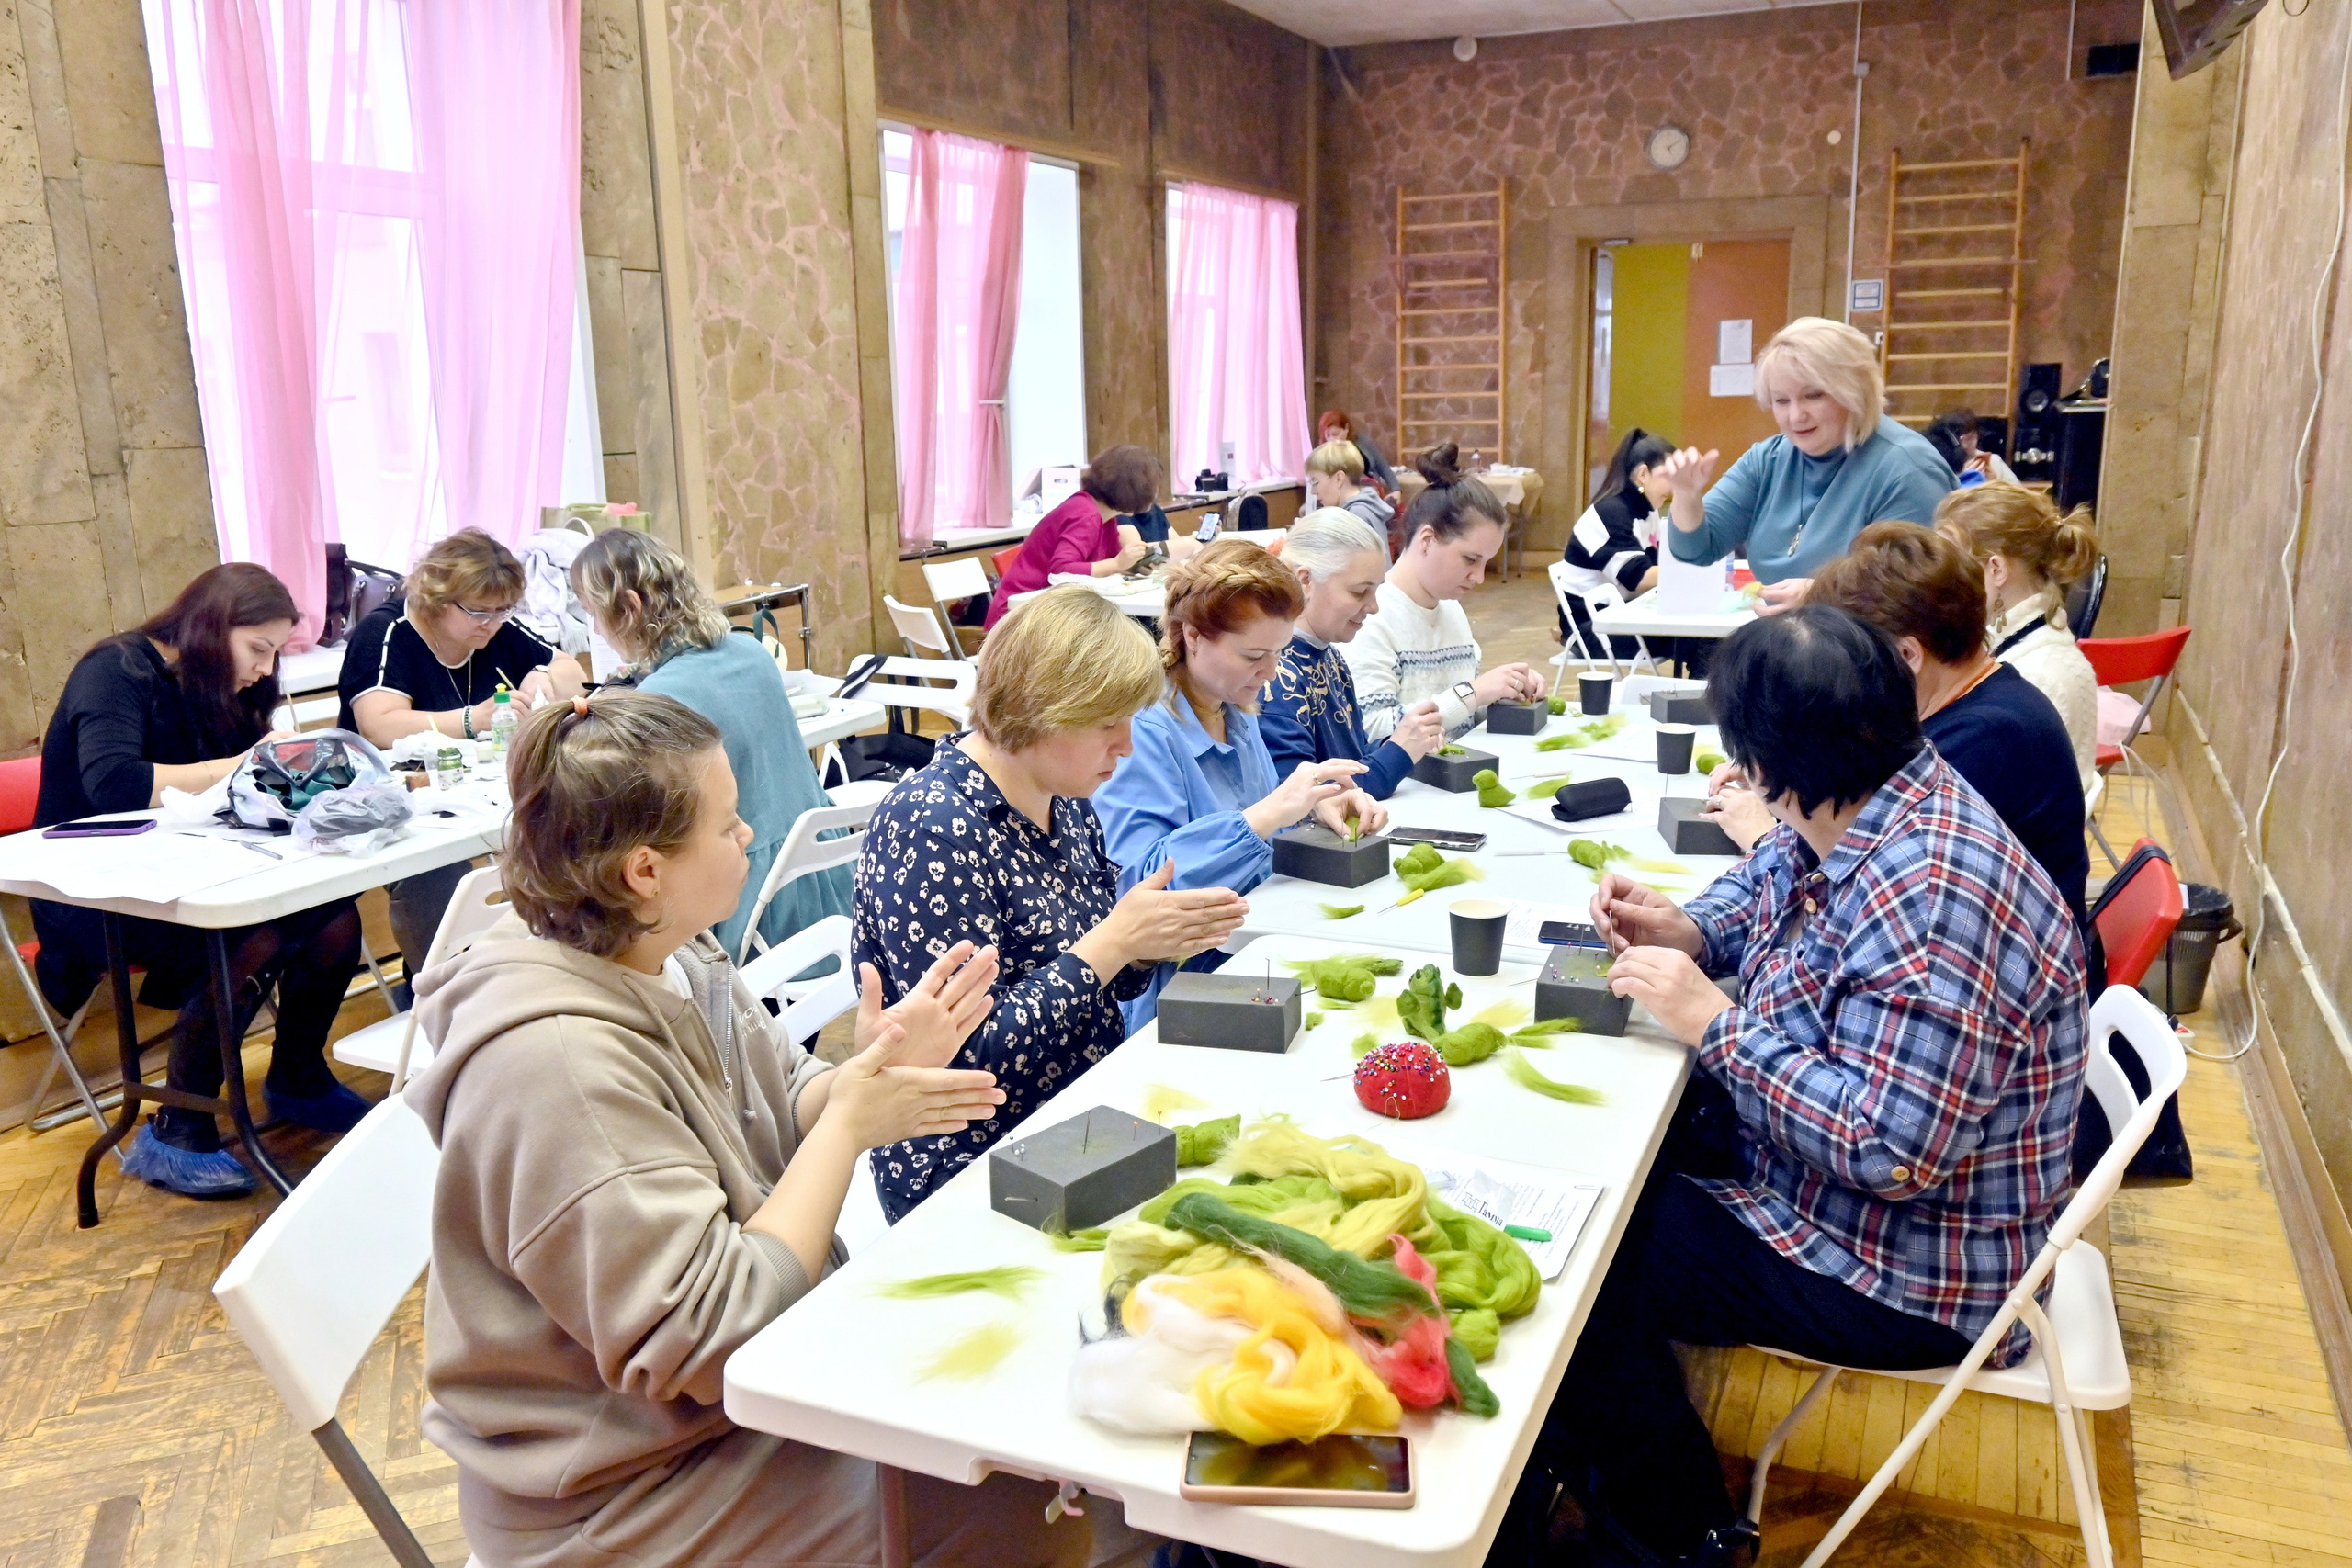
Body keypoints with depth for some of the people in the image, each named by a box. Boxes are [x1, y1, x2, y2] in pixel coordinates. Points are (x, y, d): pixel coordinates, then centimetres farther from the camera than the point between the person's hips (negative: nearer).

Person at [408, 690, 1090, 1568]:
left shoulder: (665, 958, -2)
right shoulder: (557, 1066, -30)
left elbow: (778, 1110, 8)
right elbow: (706, 1338, -29)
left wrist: (870, 1071, -14)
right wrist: (851, 1121, -24)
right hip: (634, 1495, -9)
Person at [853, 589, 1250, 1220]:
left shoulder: (1065, 801, 5)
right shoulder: (933, 830, -21)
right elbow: (965, 1055, -24)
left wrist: (1154, 942, -5)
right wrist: (1113, 943, -23)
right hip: (974, 1182, -7)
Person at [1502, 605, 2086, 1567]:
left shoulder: (1931, 903, -34)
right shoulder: (1845, 822, -4)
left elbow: (1890, 1150, -35)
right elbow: (1768, 875, 19)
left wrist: (1713, 1021, -27)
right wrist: (1688, 930, -3)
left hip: (1905, 1276, -10)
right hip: (1801, 1161, 10)